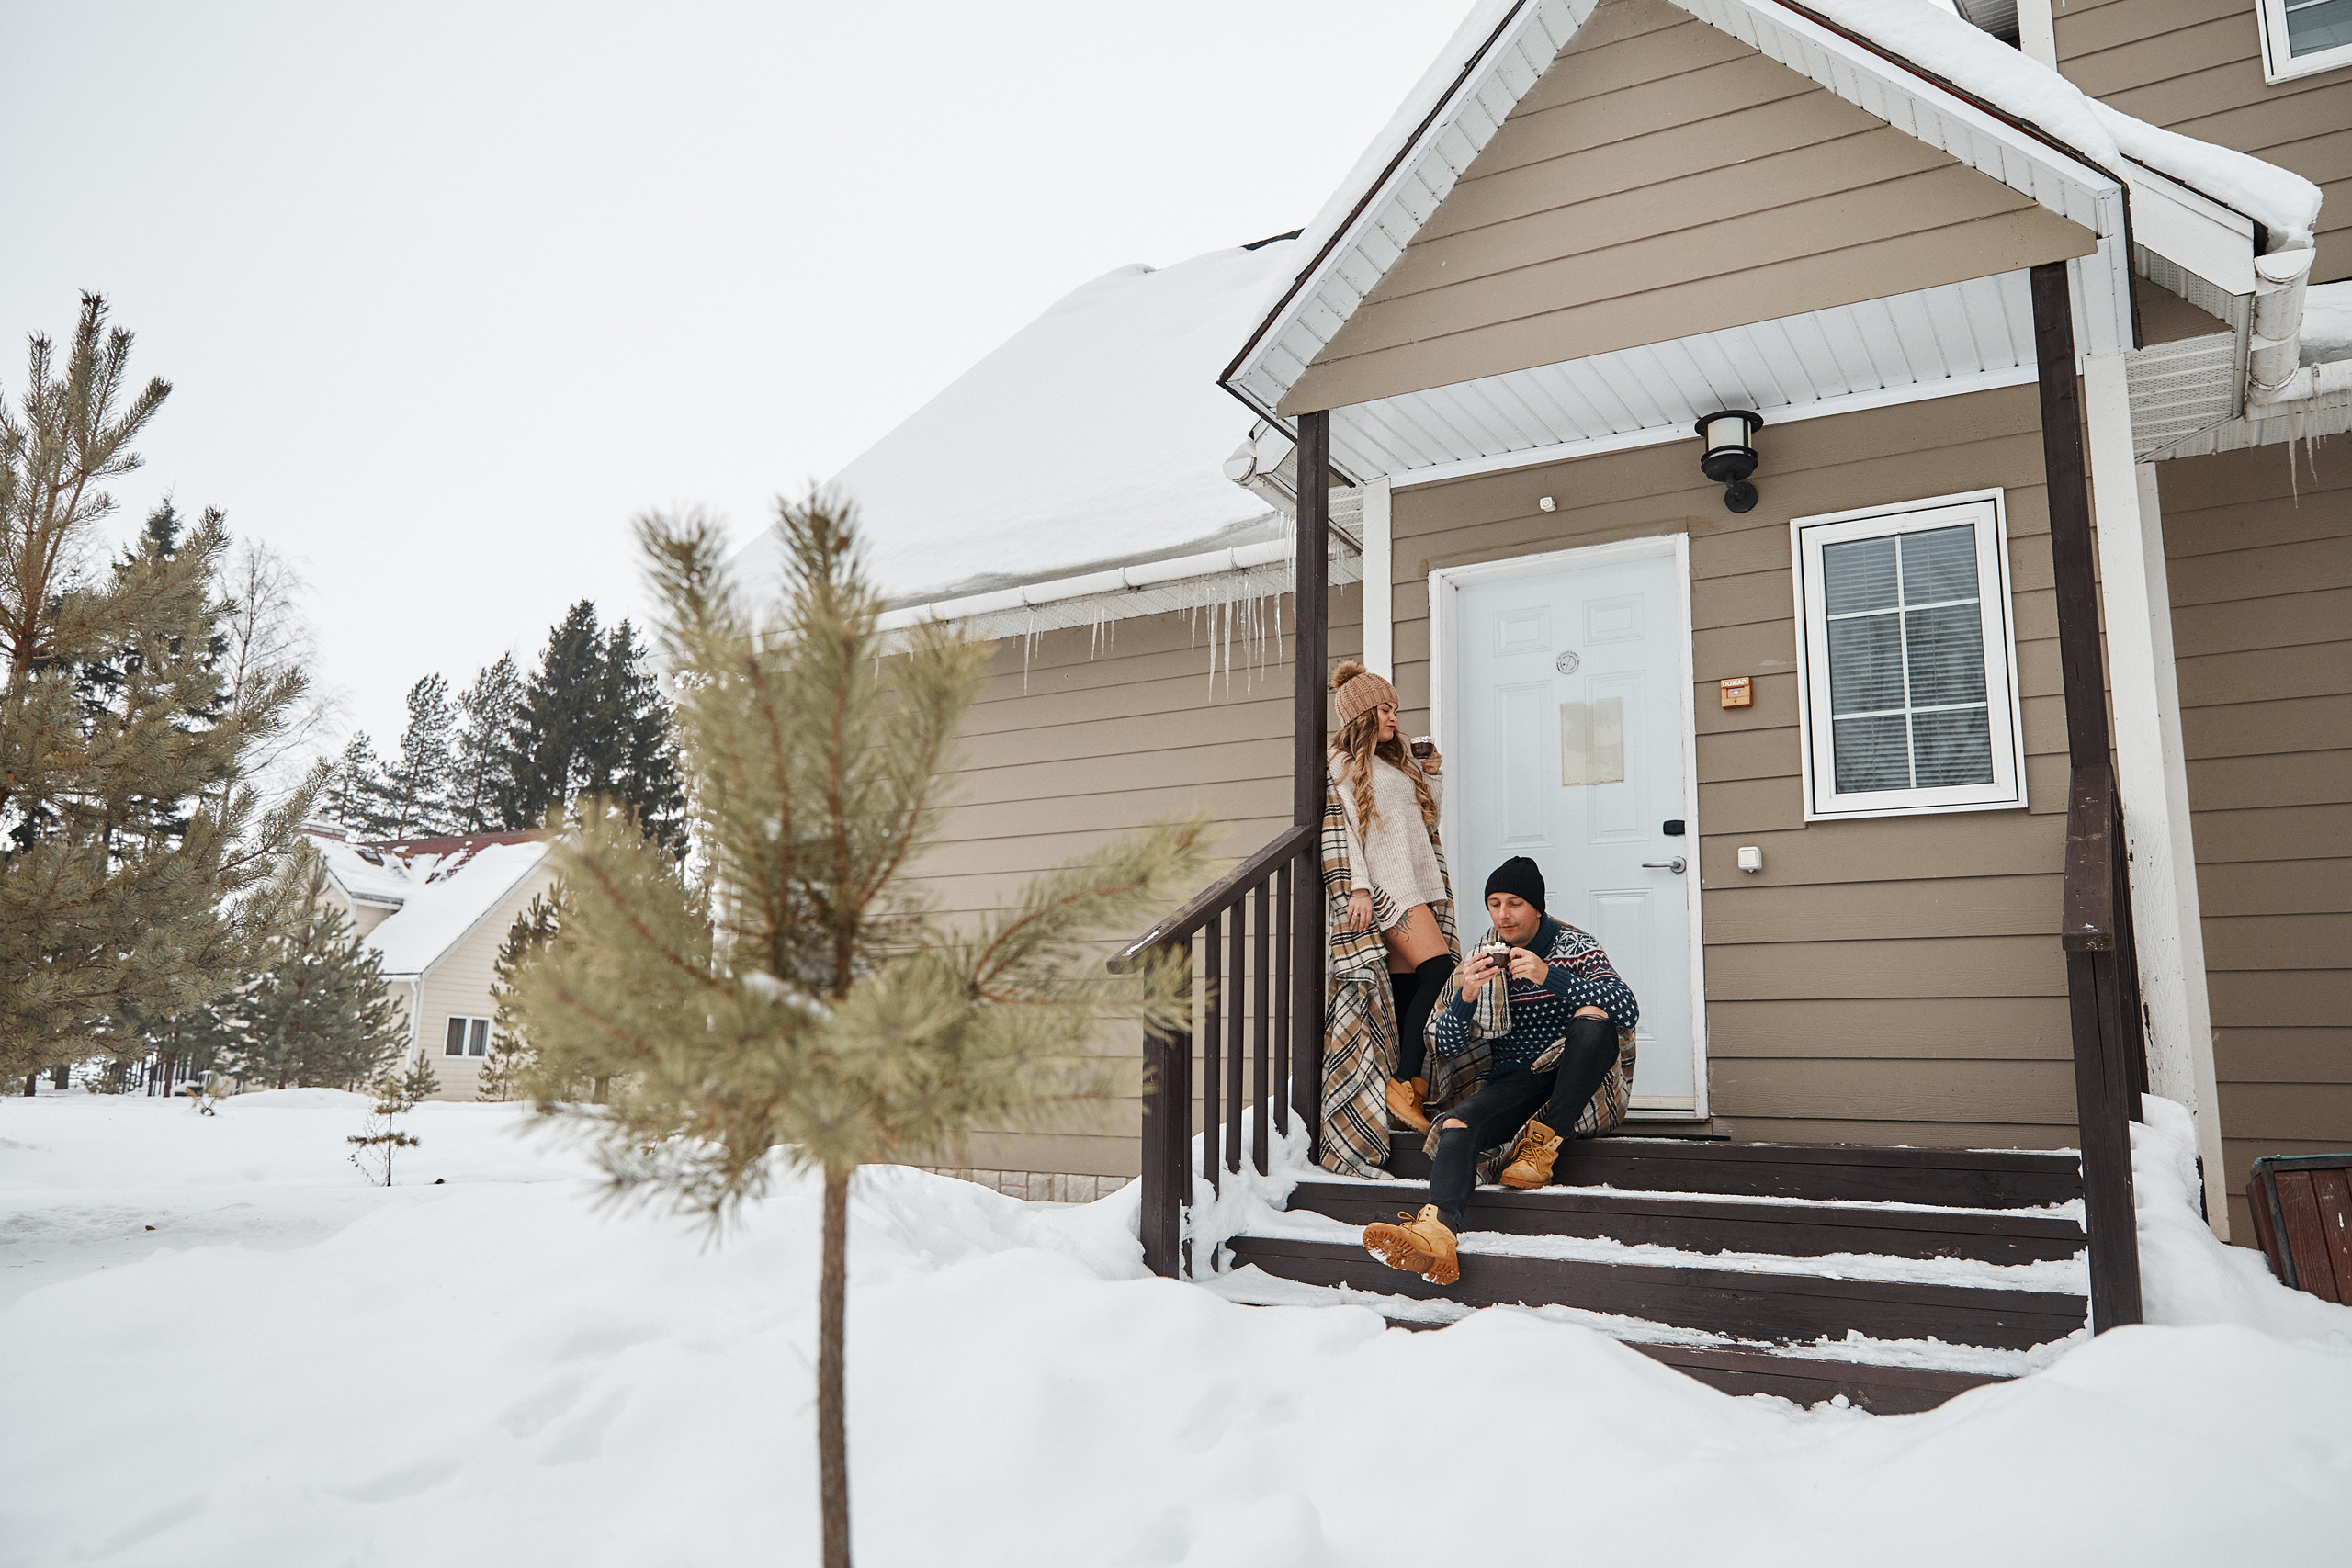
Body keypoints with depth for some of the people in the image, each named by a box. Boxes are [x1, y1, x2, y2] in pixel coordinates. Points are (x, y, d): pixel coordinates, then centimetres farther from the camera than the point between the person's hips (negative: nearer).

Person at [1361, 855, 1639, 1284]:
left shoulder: (1572, 946, 1)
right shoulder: (1481, 961, 9)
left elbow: (1627, 1008, -16)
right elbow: (1447, 1048, 3)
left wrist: (1549, 977, -28)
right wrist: (1466, 996, -18)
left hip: (1582, 1088, -2)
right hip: (1513, 1085, 2)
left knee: (1592, 1016, -30)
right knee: (1455, 1122, -27)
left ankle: (1543, 1143, -25)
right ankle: (1438, 1228, -52)